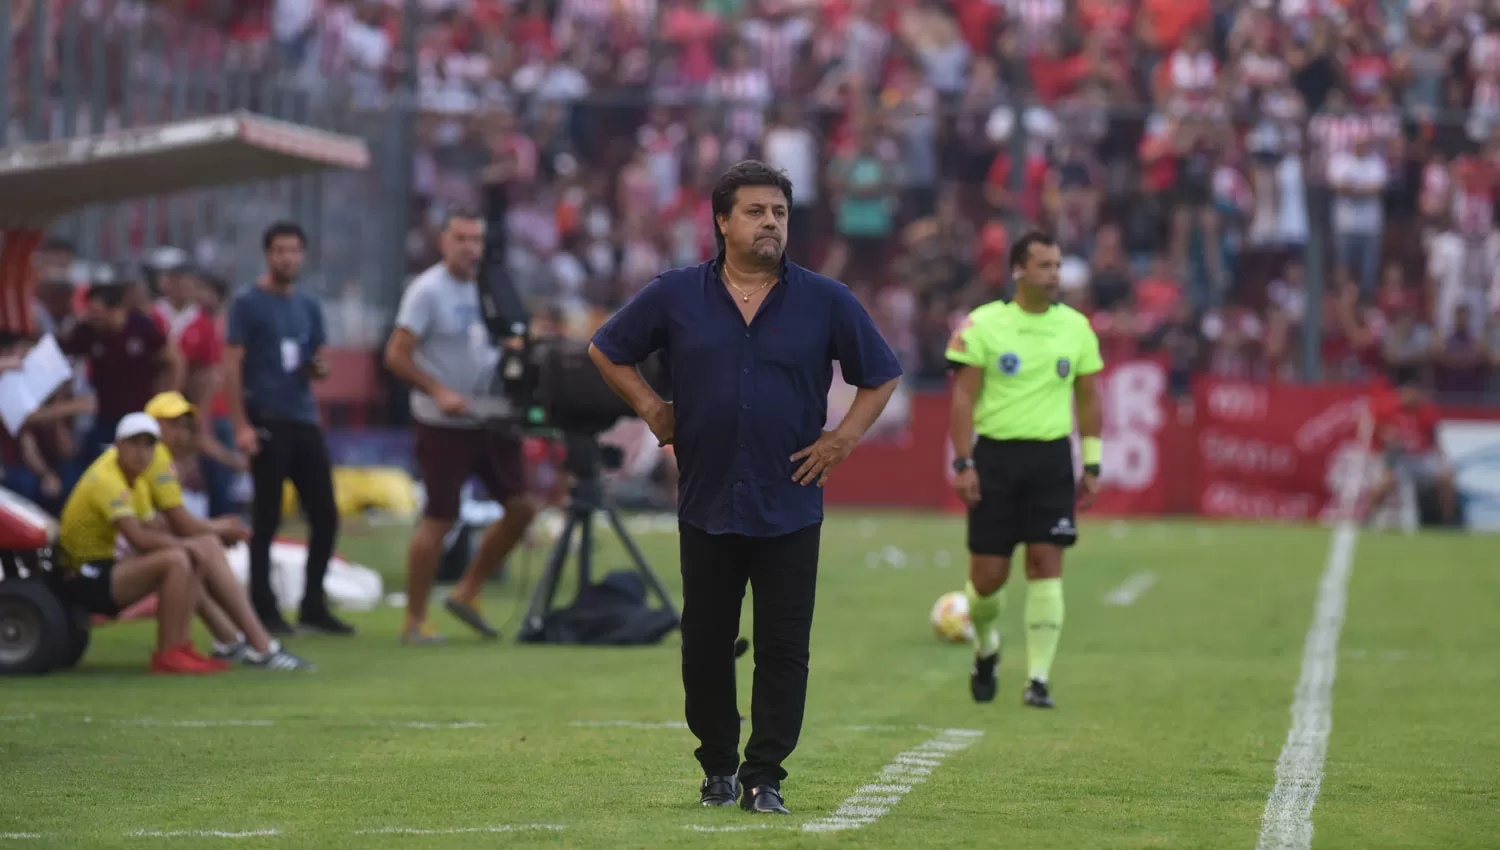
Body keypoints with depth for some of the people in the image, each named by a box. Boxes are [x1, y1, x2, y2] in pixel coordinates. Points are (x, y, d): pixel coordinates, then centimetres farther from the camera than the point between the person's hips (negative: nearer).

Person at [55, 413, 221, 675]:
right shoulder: (108, 481, -20)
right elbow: (138, 539, -29)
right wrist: (178, 544, -12)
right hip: (85, 580, -11)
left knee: (190, 564, 12)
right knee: (176, 560, -26)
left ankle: (181, 646, -2)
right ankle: (167, 656, -24)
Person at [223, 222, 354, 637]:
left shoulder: (308, 306, 15)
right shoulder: (248, 302, -3)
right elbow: (232, 367, -7)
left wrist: (319, 368, -3)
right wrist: (241, 426, -15)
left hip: (304, 420, 6)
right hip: (267, 421, -6)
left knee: (324, 514, 4)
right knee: (266, 519, -3)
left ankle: (314, 606, 14)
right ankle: (264, 610, 3)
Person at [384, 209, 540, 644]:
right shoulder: (428, 291, -11)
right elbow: (396, 356, -15)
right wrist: (440, 392, -25)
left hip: (490, 420, 7)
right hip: (443, 426, -7)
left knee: (521, 506, 5)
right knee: (439, 519, -4)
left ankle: (467, 593, 19)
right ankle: (414, 621, 7)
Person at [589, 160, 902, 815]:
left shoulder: (825, 301, 3)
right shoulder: (676, 296, 3)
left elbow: (881, 375, 12)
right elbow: (606, 350, 14)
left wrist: (844, 437, 2)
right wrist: (651, 408, 5)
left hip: (791, 509, -1)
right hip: (706, 507, 1)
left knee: (784, 651, -3)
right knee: (705, 648, 6)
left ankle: (765, 778, 3)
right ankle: (717, 768, 21)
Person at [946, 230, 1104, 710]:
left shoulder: (1076, 328, 6)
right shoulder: (982, 325, -3)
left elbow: (1087, 399, 13)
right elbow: (963, 396, -3)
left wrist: (1091, 467, 9)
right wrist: (963, 463, -10)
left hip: (1051, 458, 2)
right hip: (995, 456, -2)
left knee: (1046, 563, -8)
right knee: (988, 574, 0)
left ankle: (1038, 679, -4)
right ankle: (986, 648, 31)